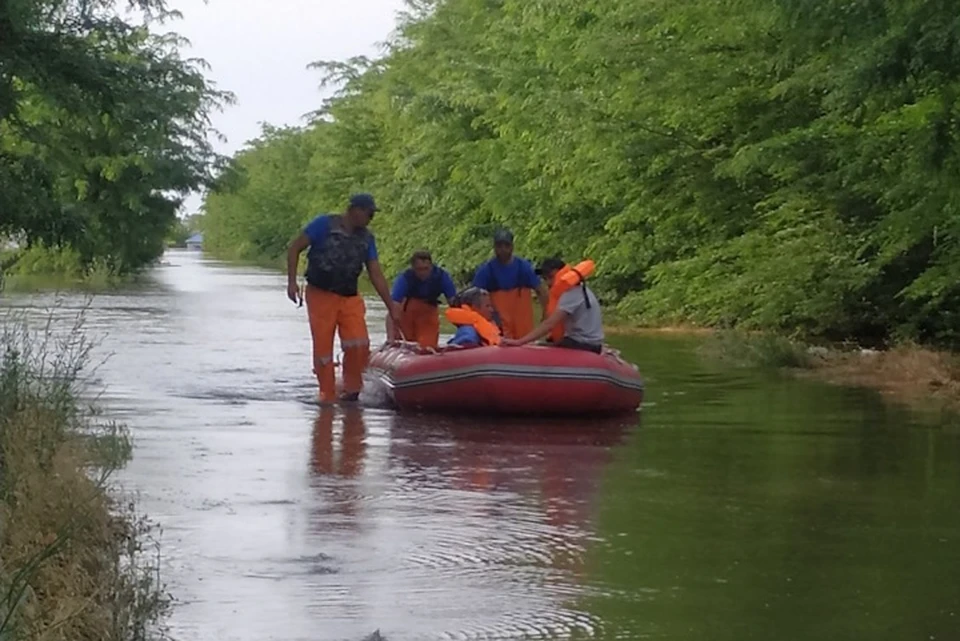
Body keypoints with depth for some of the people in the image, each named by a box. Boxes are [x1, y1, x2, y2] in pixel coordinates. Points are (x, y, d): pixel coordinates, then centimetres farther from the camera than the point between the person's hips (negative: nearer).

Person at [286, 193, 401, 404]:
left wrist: (392, 308, 6)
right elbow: (294, 248, -4)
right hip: (320, 295, -4)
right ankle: (328, 396, 8)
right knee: (323, 348, -3)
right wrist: (291, 282, -13)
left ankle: (351, 390, 4)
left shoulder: (366, 238, 9)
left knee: (359, 344, -13)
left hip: (350, 298, 4)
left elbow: (376, 275, 10)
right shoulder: (325, 225, -6)